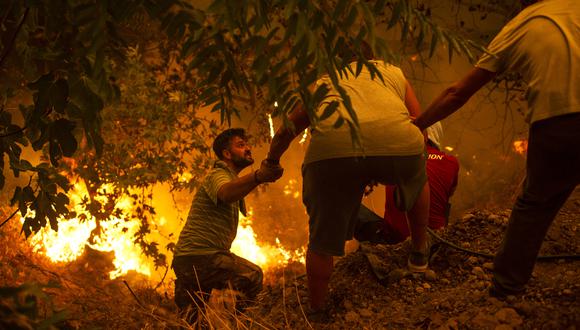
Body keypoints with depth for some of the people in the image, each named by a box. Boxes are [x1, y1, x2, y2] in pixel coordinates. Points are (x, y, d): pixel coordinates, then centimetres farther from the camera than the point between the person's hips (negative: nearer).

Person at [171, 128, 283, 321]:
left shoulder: (231, 178, 22)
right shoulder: (218, 175, -12)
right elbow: (226, 193, -40)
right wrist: (258, 177, -58)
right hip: (198, 257, -11)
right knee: (252, 276, -15)